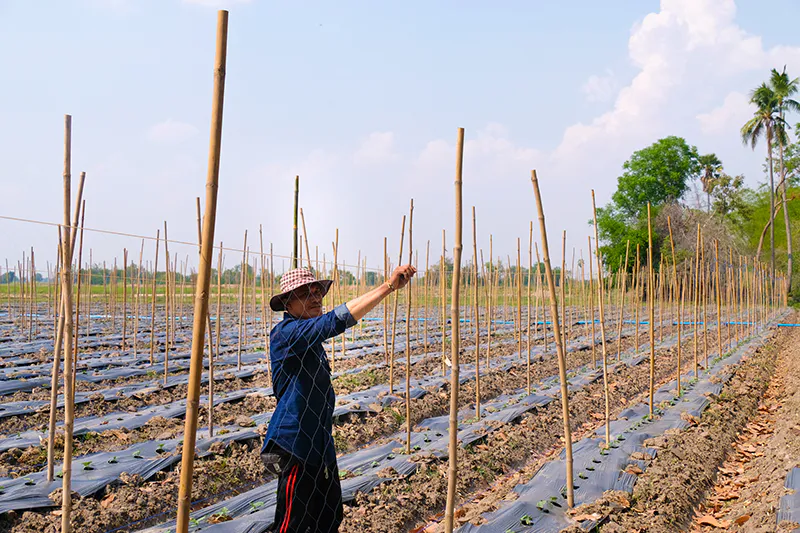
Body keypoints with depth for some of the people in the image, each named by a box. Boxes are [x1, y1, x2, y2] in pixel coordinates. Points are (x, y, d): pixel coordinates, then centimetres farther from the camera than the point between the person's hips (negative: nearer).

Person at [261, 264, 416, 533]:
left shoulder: (309, 338, 13)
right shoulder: (285, 332, -19)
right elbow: (336, 320, -33)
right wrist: (389, 285, -36)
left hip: (320, 444, 10)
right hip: (296, 446, -10)